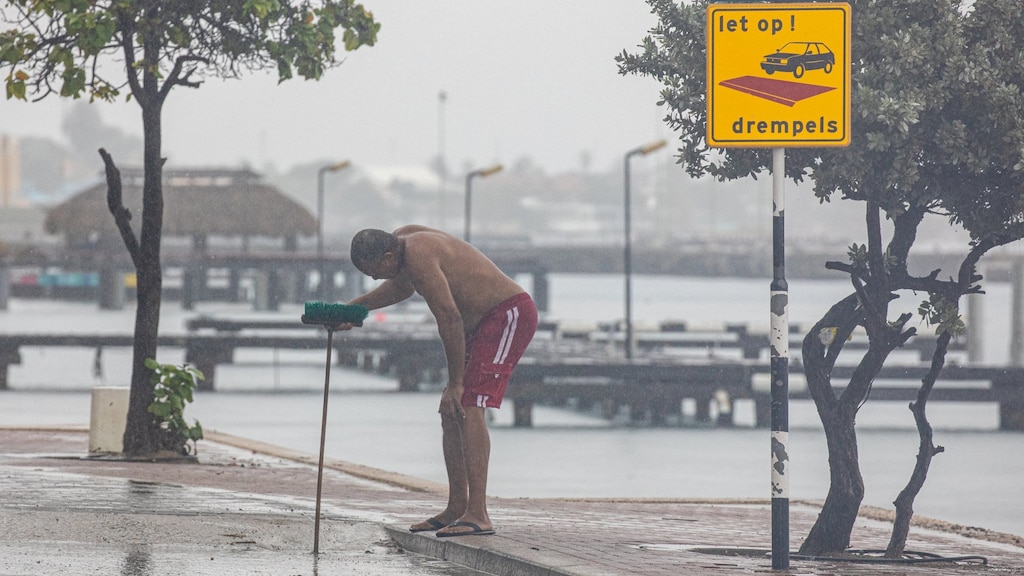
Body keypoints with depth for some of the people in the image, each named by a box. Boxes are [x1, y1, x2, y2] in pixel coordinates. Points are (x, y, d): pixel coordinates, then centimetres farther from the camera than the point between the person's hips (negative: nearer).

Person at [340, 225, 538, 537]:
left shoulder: (419, 257, -25)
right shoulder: (401, 239, 7)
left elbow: (449, 319, -26)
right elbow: (401, 287, 31)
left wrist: (455, 382, -19)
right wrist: (354, 307, 22)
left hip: (510, 313, -11)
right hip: (486, 322, 11)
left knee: (469, 408, -20)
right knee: (451, 414, 10)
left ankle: (478, 515, -26)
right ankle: (456, 508, 19)